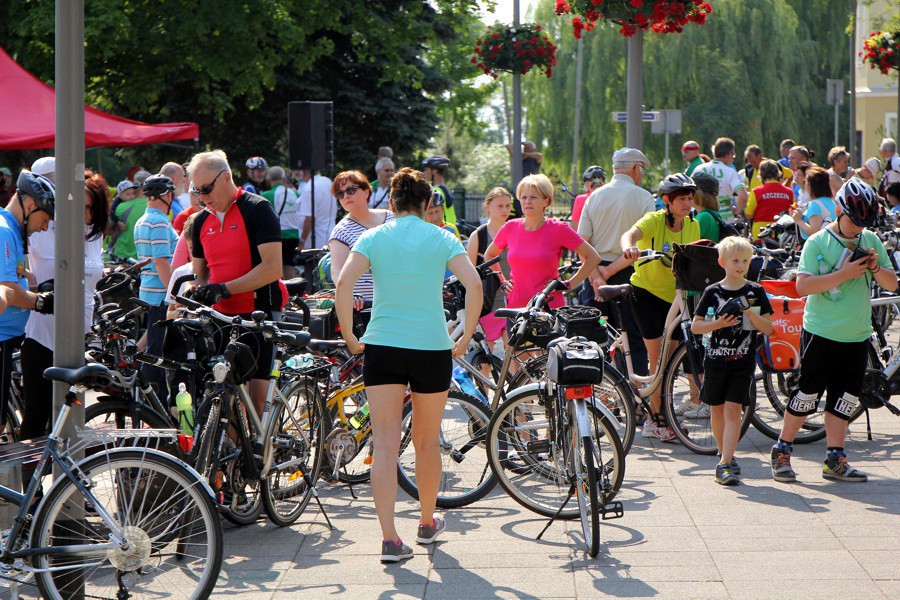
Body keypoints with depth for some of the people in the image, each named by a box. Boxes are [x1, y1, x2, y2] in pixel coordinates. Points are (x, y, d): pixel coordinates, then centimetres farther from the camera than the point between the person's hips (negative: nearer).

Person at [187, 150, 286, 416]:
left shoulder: (257, 209, -6)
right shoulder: (202, 221, 16)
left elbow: (272, 268, -14)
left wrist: (225, 289, -19)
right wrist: (200, 293, 0)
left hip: (258, 314, -6)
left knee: (256, 399, -9)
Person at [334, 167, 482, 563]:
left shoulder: (373, 237, 3)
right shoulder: (442, 239, 3)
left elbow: (343, 284, -11)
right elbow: (474, 285, -11)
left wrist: (350, 339, -3)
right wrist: (466, 338, -3)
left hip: (381, 347, 0)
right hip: (432, 348, 0)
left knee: (385, 444, -3)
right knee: (427, 442, 17)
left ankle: (389, 538, -13)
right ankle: (428, 523, 33)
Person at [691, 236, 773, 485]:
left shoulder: (755, 292, 2)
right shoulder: (713, 292, 1)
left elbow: (768, 328, 0)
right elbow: (695, 326, 1)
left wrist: (750, 313, -16)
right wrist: (718, 324, -15)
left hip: (743, 362, -1)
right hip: (716, 359, 1)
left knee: (733, 410, -10)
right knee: (717, 409, 8)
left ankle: (724, 464, -14)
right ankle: (726, 455, 27)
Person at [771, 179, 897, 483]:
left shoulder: (871, 241, 8)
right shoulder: (818, 242, -7)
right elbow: (803, 286, -17)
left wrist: (876, 267, -12)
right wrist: (844, 274, -23)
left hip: (857, 335, 5)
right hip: (821, 333, -5)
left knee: (845, 398, 7)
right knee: (808, 394, -1)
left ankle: (835, 460, 14)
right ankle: (782, 453, 11)